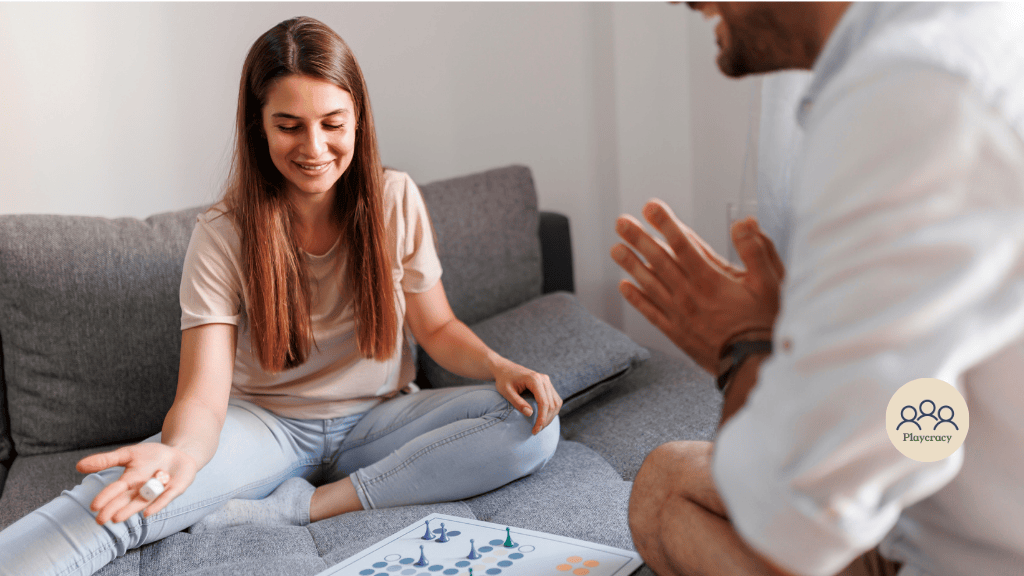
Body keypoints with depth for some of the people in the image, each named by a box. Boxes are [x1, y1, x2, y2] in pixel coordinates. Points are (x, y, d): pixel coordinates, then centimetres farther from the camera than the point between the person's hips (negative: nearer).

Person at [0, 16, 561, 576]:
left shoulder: (395, 200, -7)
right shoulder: (224, 233, -13)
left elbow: (437, 328, 4)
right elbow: (203, 395, -20)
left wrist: (498, 365, -18)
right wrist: (179, 451, -45)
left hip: (377, 421, 3)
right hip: (268, 426, -2)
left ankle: (295, 507, -27)